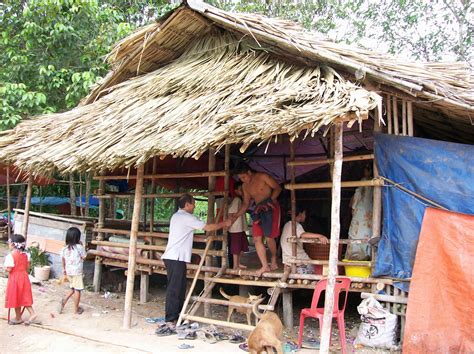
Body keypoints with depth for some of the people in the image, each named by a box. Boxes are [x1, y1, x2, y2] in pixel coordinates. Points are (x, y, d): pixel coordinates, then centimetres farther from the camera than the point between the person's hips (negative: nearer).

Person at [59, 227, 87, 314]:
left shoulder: (64, 248, 0)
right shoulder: (79, 247, -17)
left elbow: (63, 259, 10)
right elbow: (84, 257, -6)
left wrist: (64, 269, 23)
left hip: (69, 271, 6)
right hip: (77, 272, -6)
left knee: (73, 289, 23)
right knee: (77, 290, 4)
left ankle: (64, 301, 4)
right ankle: (76, 309, 11)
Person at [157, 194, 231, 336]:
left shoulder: (176, 216, 20)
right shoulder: (186, 217, -10)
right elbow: (207, 227, -10)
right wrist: (223, 224, 4)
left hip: (173, 257, 10)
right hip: (176, 258, -10)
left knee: (180, 289, 11)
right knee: (174, 290, -11)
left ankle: (175, 318, 14)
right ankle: (170, 323, -12)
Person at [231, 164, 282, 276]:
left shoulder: (262, 177, -11)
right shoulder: (245, 186, 8)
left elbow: (278, 188, -10)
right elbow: (245, 203, 13)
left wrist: (269, 201, -22)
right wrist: (236, 216, 2)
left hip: (271, 208, -6)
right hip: (259, 211, 6)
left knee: (269, 237, -7)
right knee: (257, 238, -5)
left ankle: (274, 262, 15)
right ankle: (265, 266, -2)